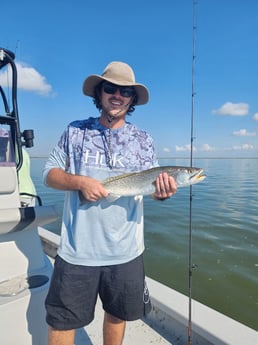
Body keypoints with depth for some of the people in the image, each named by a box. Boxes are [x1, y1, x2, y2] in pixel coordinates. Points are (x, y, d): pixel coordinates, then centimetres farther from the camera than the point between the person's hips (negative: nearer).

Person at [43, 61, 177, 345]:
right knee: (61, 319, 13)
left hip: (125, 250, 2)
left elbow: (154, 185, 1)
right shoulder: (75, 131, 1)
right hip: (77, 249, -1)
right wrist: (79, 181, -18)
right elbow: (50, 173, 2)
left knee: (118, 314, 21)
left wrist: (163, 191, -23)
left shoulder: (142, 140, 2)